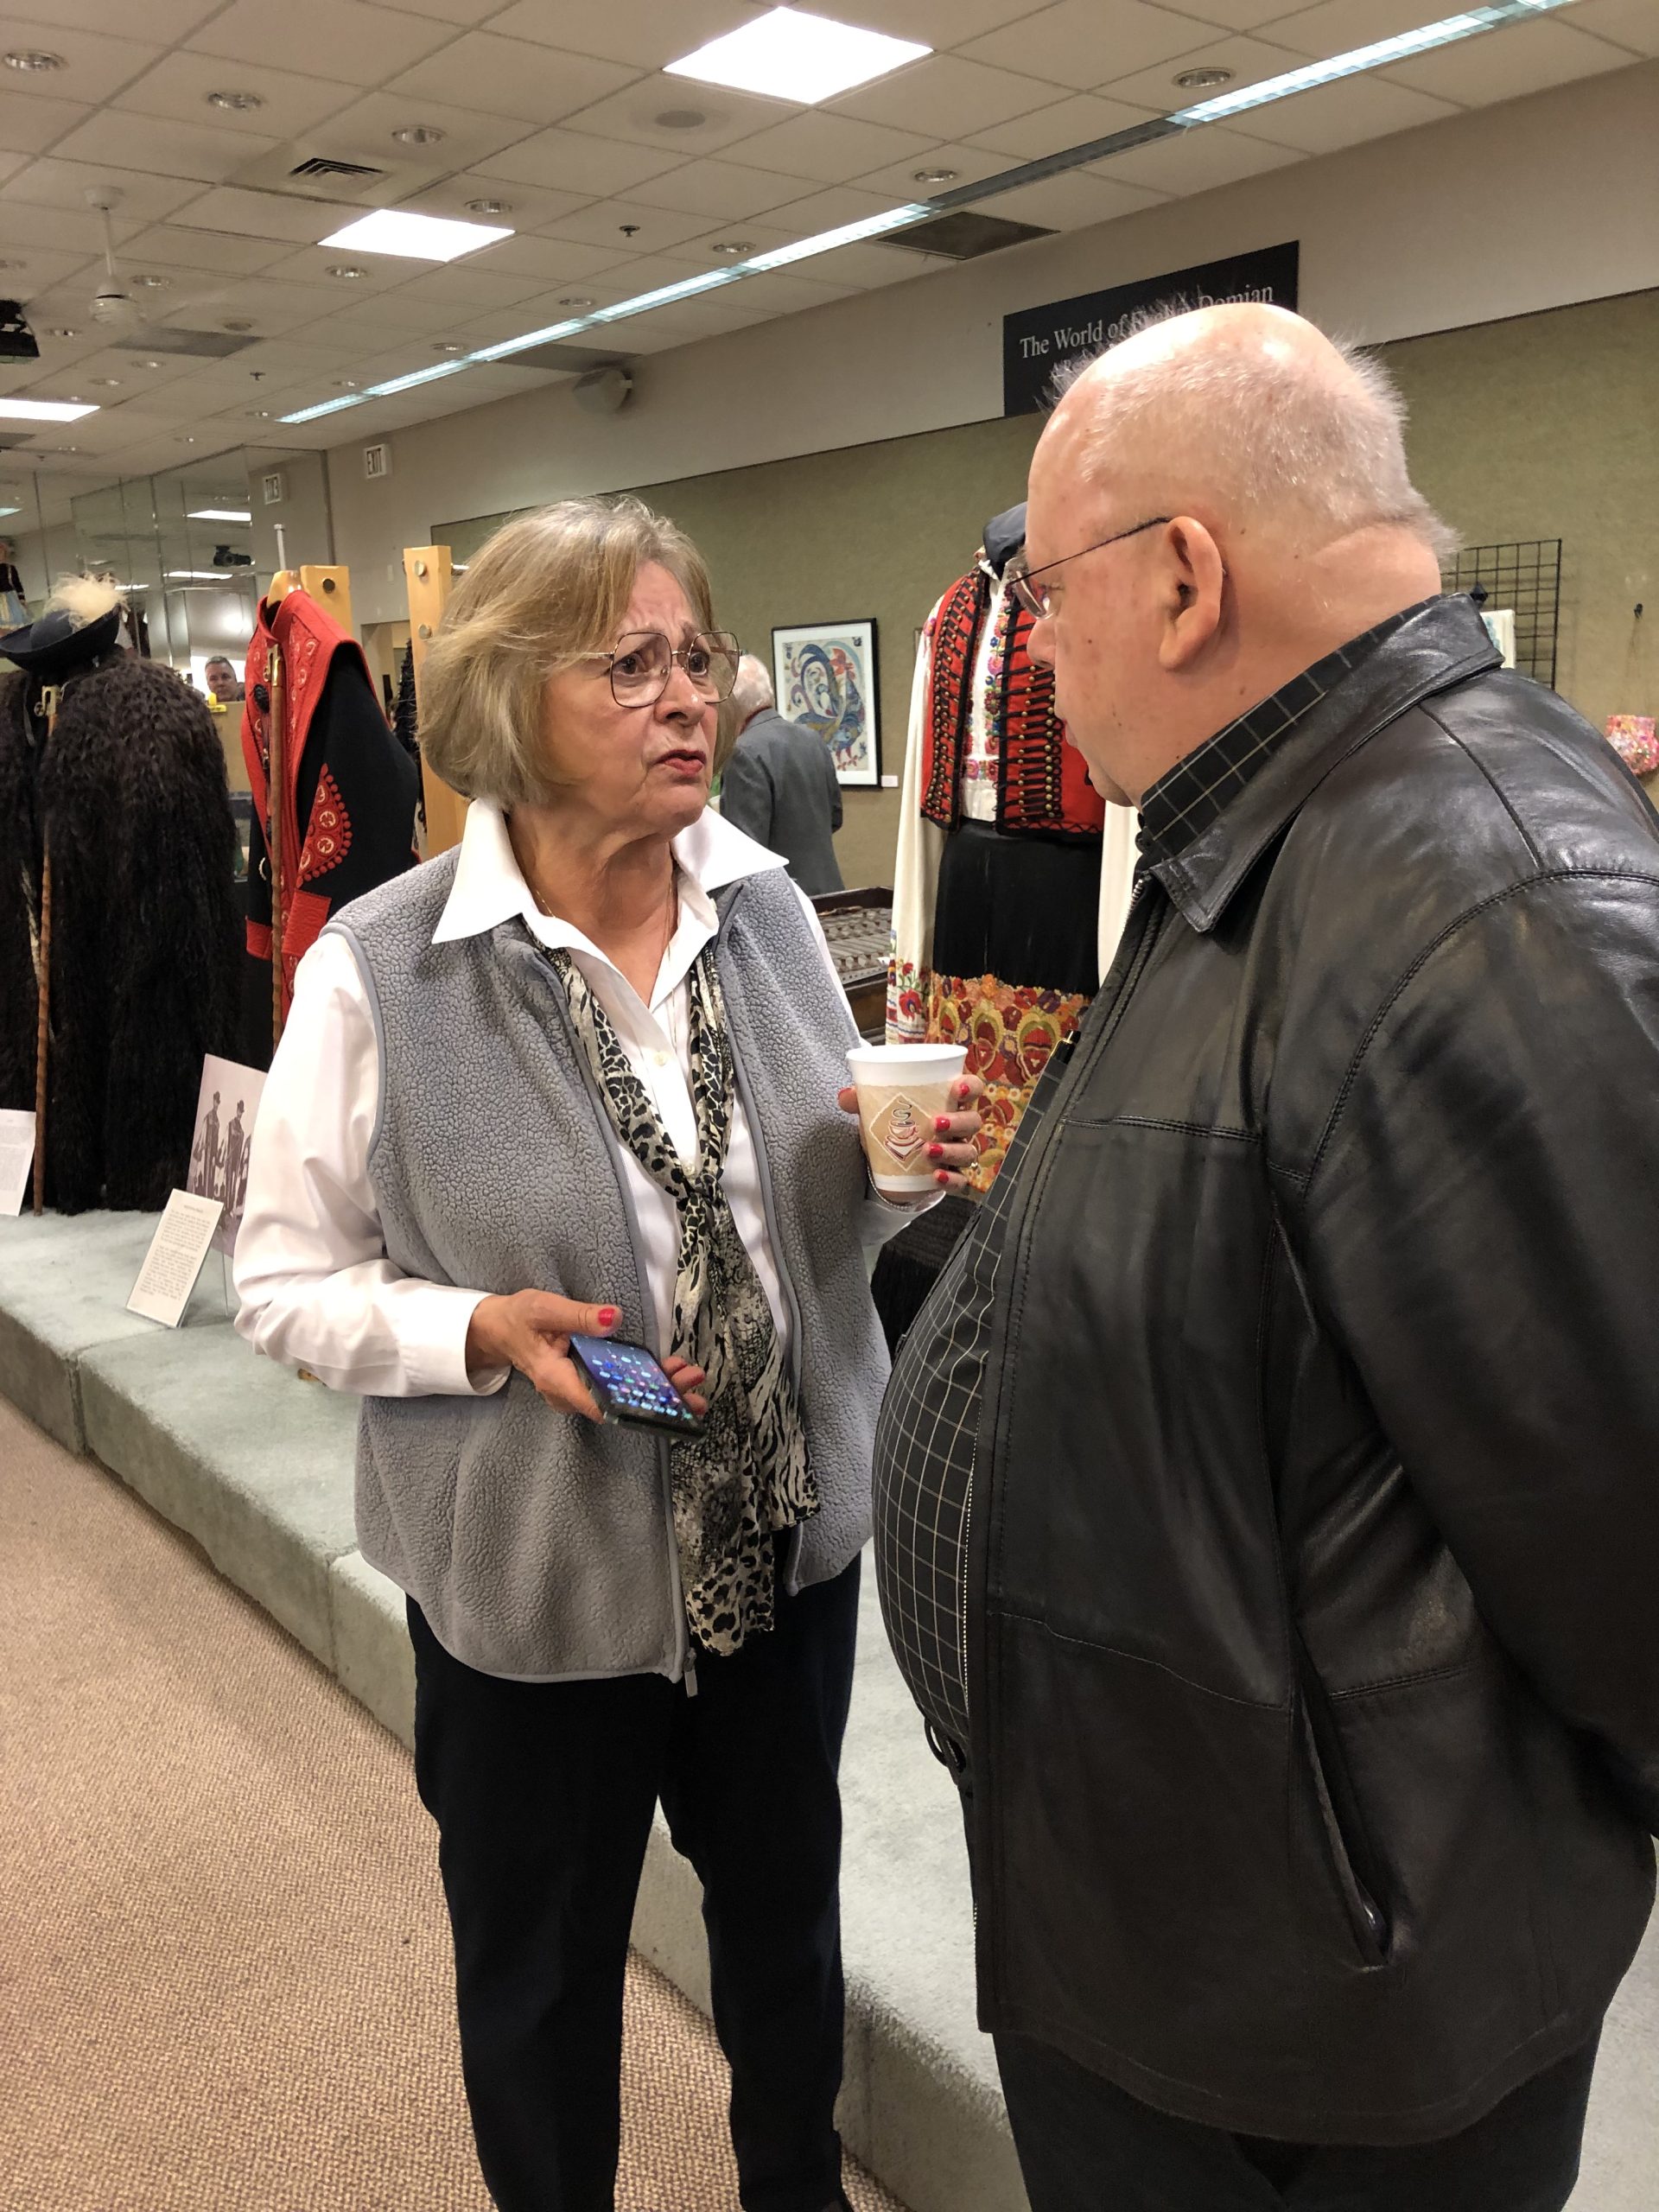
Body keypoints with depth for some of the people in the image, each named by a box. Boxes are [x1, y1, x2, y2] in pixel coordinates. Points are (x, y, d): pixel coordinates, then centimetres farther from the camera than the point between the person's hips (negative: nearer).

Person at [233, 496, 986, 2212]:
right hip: (536, 1573, -3)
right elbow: (286, 1284, -8)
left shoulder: (765, 906, -3)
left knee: (784, 1903, 25)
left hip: (789, 1529, 4)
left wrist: (895, 1166, -14)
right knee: (543, 1968, 20)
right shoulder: (380, 970, -16)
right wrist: (486, 1332, -25)